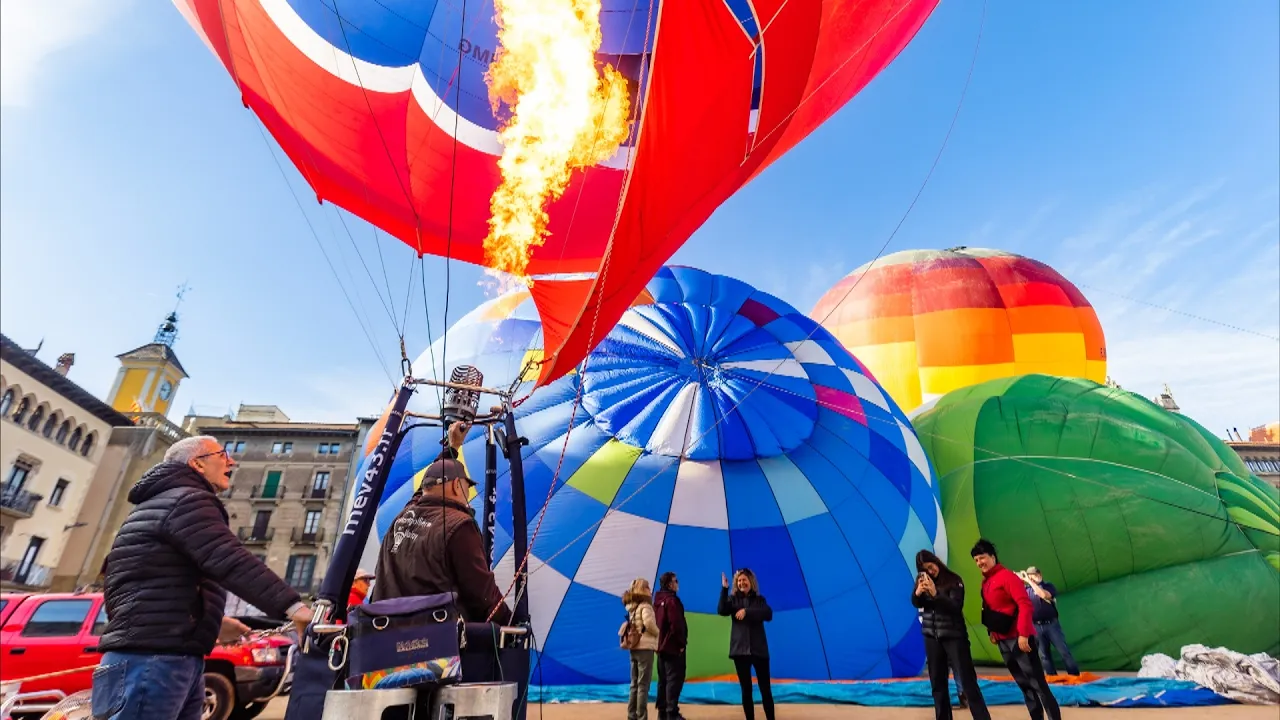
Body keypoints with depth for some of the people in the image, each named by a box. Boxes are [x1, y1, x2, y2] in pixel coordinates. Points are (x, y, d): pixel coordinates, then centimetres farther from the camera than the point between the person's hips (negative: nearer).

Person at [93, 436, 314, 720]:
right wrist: (292, 605, -30)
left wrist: (213, 622, 32)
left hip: (177, 660, 11)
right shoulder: (187, 500, -10)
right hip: (152, 660, -11)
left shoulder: (167, 502, 25)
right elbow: (231, 562, -25)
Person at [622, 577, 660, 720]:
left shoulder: (631, 607, 14)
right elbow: (649, 623, -28)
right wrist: (658, 634, -10)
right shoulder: (645, 606, -12)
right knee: (643, 685, -3)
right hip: (645, 648, -8)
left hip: (634, 648, 8)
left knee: (635, 684, 14)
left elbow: (633, 626, 15)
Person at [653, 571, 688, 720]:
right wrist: (682, 642, -12)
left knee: (663, 679, 13)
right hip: (673, 646, -9)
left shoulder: (658, 601, 12)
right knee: (674, 679, -5)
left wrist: (660, 641, 16)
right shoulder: (671, 600, -17)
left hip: (662, 645, 9)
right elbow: (676, 625, -23)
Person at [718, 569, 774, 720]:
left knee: (765, 688, 2)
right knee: (746, 689, 6)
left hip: (759, 649, 0)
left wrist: (747, 611, -23)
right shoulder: (733, 599, 4)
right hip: (740, 649, 0)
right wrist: (724, 588, -23)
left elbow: (768, 615, -13)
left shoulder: (759, 599, 5)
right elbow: (721, 610, -16)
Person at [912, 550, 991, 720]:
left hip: (954, 636, -4)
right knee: (937, 682, 12)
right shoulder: (921, 580, 3)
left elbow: (956, 607, -16)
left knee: (967, 681, -4)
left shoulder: (954, 580, -8)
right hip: (932, 637, 4)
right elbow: (916, 603, -4)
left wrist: (936, 593, -29)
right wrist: (918, 592, -25)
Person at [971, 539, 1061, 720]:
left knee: (1037, 683, -6)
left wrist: (1023, 633, -23)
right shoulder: (986, 582, 12)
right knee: (1024, 684, 13)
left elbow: (1025, 604, -19)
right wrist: (992, 632, 9)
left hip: (1018, 637, -8)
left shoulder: (1007, 576, -12)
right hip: (1003, 639, 8)